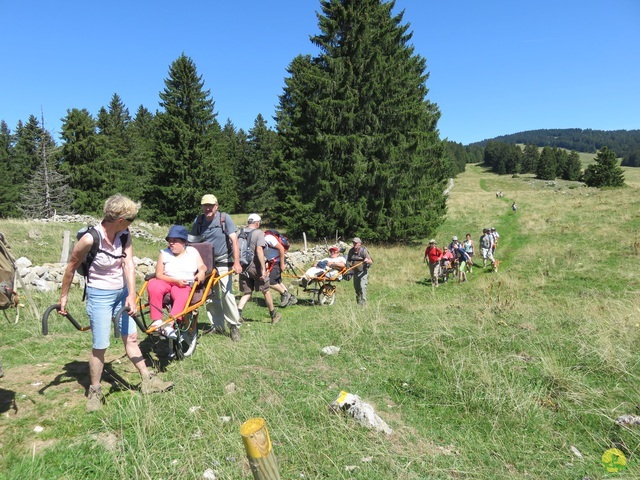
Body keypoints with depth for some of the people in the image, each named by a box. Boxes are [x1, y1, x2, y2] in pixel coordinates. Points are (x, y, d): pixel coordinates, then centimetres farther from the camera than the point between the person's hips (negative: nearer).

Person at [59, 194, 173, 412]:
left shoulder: (124, 236, -7)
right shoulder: (90, 239, -22)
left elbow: (128, 264, -15)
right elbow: (71, 267, -8)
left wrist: (131, 294, -27)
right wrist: (64, 296, 2)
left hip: (121, 292, 5)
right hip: (100, 295, -5)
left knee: (131, 337, 12)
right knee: (100, 346, 2)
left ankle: (147, 381, 22)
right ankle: (95, 392, 23)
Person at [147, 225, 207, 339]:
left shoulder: (193, 251, 10)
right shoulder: (164, 253, 6)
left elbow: (202, 266, 9)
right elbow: (159, 275, 1)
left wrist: (201, 271, -17)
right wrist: (175, 280, -15)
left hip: (184, 285, -1)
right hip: (166, 283, 1)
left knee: (182, 296, -37)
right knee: (153, 285, -34)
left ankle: (169, 325, -45)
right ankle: (156, 321, -32)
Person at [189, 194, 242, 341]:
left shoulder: (225, 218, -11)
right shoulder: (198, 220, 0)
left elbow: (234, 240, -15)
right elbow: (191, 241, 3)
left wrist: (236, 262, -22)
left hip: (223, 262, -4)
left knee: (226, 294, -13)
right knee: (210, 295, 7)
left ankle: (234, 326, -2)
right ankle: (217, 325, 19)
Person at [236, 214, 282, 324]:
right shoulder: (259, 233, -9)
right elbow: (259, 250, -20)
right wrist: (264, 268, -21)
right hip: (255, 266, -5)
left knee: (247, 293, 13)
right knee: (266, 290, 12)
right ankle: (274, 316, 26)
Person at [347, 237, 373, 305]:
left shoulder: (363, 251, -15)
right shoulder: (351, 251, 1)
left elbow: (371, 261, -20)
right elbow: (349, 260, 15)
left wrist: (367, 261, -42)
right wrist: (349, 265, -5)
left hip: (363, 272, -6)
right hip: (355, 271, 6)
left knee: (362, 287, -16)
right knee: (356, 287, 13)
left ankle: (363, 303, -12)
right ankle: (358, 302, 28)